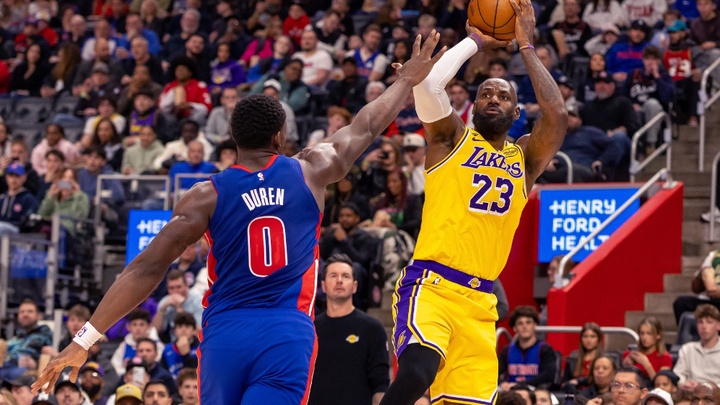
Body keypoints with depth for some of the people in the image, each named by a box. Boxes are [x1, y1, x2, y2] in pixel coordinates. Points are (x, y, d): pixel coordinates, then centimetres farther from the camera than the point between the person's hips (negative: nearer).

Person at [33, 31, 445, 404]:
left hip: (226, 333, 1)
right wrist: (408, 81, 42)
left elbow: (146, 269, -3)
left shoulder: (207, 196, 1)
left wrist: (86, 339, -1)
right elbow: (364, 128, 23)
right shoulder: (309, 172, 5)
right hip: (288, 334, -1)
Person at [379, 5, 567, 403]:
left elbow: (556, 114, -2)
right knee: (417, 370, -32)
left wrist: (525, 46, 3)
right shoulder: (452, 139, 7)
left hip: (479, 301, 5)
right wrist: (475, 42, 2)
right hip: (430, 285, -5)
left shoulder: (525, 157, 17)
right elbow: (428, 82, -11)